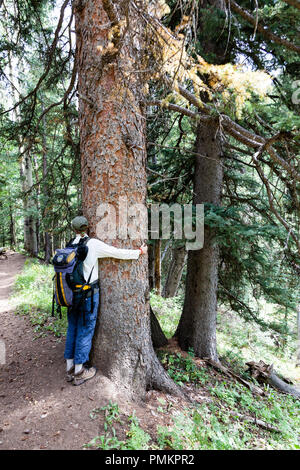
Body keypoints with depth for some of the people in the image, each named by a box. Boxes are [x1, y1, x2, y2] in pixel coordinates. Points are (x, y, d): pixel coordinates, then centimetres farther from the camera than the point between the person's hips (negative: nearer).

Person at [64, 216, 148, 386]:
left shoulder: (70, 245, 4)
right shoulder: (93, 244, -13)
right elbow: (118, 253, -10)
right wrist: (140, 252, 1)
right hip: (89, 294, -6)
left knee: (72, 328, 16)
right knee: (85, 330, 5)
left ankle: (70, 368, 28)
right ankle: (79, 372, 17)